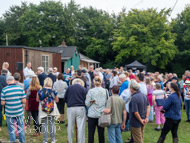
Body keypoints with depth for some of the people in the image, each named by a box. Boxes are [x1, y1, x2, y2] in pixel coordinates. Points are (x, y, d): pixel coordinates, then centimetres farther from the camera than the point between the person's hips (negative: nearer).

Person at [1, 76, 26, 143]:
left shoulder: (4, 90, -9)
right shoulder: (20, 88, -6)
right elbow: (24, 101, -7)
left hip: (9, 113, -1)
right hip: (19, 112, 1)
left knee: (11, 130, 13)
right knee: (21, 129, 15)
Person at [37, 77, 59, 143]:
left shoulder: (40, 91, -9)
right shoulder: (53, 91, -9)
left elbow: (37, 100, 3)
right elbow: (57, 100, 1)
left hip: (43, 109, 0)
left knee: (44, 124, 7)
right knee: (51, 123, 11)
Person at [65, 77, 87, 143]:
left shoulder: (69, 87, 3)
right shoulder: (84, 89, 0)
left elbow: (65, 99, 5)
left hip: (70, 108, 2)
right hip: (81, 108, -1)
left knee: (70, 127, 13)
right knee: (81, 127, 2)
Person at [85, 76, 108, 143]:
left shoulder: (91, 91, -8)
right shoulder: (105, 91, -1)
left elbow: (87, 104, -6)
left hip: (92, 114, -2)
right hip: (102, 115, 2)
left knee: (91, 132, 5)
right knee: (101, 132, 10)